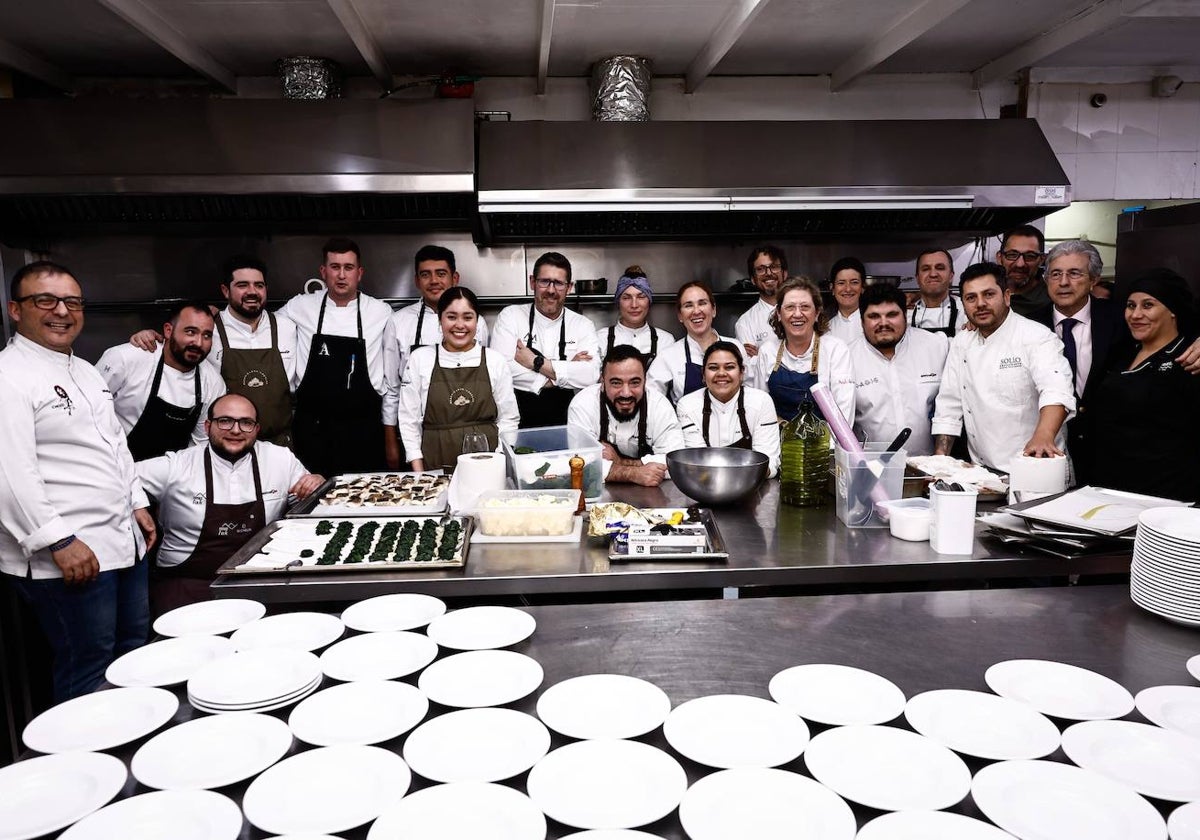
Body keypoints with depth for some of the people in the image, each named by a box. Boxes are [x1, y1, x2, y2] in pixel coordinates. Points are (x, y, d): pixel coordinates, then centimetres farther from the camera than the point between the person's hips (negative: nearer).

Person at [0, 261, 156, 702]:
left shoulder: (87, 372, 16)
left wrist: (138, 503, 18)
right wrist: (58, 541, -21)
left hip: (124, 541, 9)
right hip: (67, 555, -9)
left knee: (134, 646, 18)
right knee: (88, 666, 1)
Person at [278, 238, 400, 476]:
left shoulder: (381, 313, 1)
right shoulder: (300, 307, 2)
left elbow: (391, 379, 5)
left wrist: (391, 438, 6)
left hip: (363, 432, -1)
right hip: (311, 430, 1)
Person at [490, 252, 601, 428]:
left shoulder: (583, 325, 4)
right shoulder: (510, 316, 1)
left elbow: (591, 375, -13)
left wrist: (535, 362, -15)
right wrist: (568, 370, -12)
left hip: (565, 425, -4)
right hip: (517, 423, 4)